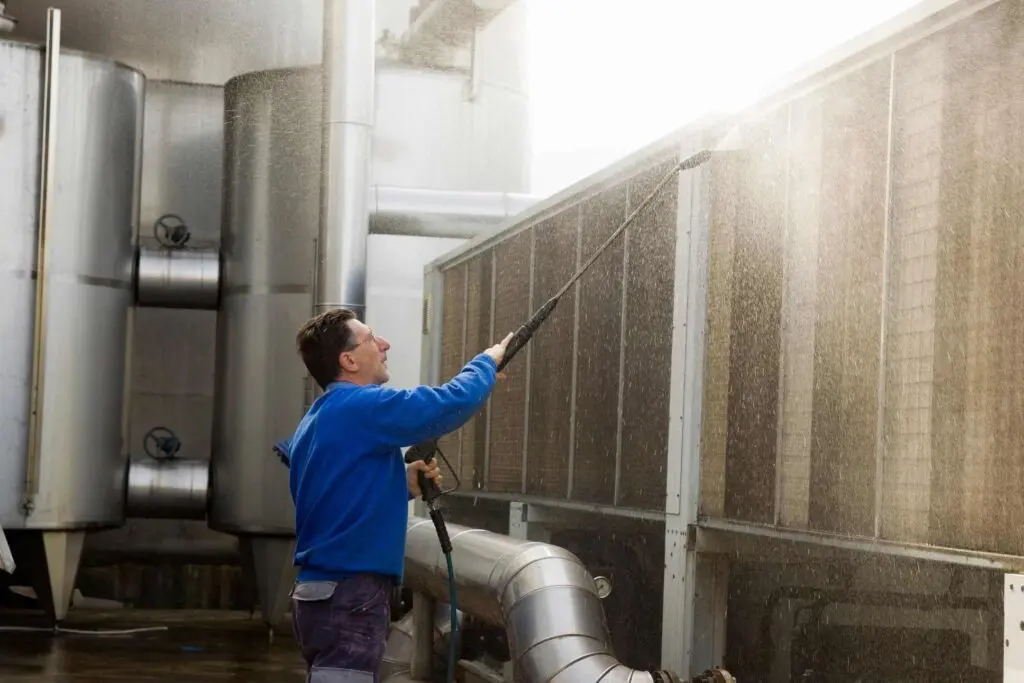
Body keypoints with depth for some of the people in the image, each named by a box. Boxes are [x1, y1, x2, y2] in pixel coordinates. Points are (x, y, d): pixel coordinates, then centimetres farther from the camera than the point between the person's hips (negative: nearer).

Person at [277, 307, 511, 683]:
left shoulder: (317, 421, 16)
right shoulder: (361, 408, -13)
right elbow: (454, 401, -16)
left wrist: (403, 485, 12)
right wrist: (487, 361, 3)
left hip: (324, 592, 10)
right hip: (348, 598, -10)